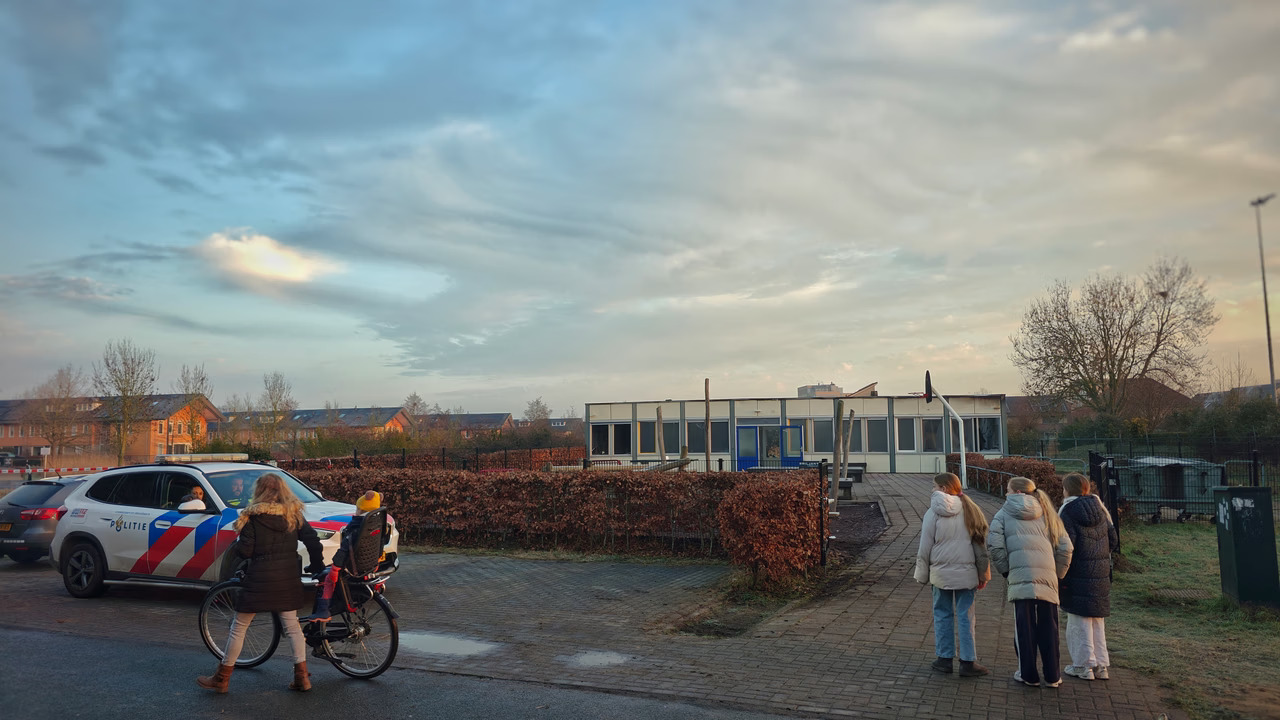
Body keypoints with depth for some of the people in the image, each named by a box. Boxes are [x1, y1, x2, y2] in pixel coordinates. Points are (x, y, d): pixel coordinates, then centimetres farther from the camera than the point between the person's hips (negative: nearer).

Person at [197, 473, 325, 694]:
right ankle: (302, 676, 8)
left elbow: (245, 550, -12)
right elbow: (313, 541, 1)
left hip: (260, 580, -4)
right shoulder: (294, 515, 3)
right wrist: (317, 566, 14)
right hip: (288, 580, 4)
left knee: (239, 627, 10)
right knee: (292, 626, 11)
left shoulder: (253, 517, -9)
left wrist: (238, 544, 11)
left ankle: (222, 678, 19)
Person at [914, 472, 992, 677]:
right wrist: (983, 573, 13)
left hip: (940, 572, -2)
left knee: (942, 615, 10)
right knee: (965, 616, 8)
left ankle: (945, 658, 16)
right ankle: (968, 662, 11)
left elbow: (925, 547, -6)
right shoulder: (969, 510, 1)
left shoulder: (933, 513, -9)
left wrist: (922, 575, 4)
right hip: (966, 572, 2)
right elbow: (980, 544, 5)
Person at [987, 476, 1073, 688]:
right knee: (1048, 626, 10)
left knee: (1024, 625, 4)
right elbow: (1065, 547, 13)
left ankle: (1028, 674, 9)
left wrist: (1005, 569, 5)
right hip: (1047, 575, 3)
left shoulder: (1004, 513, 6)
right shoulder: (1046, 513, 16)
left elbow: (994, 544, -6)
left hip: (1020, 576, -3)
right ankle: (1052, 675, 17)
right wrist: (1057, 573, 19)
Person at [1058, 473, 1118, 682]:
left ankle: (1083, 665, 7)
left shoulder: (1067, 511, -12)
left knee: (1079, 620, 2)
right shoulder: (1099, 508, 7)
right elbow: (1113, 539, 11)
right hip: (1101, 572, 7)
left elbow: (1067, 544, -18)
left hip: (1078, 572, -6)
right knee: (1097, 620, 16)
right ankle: (1101, 665, 20)